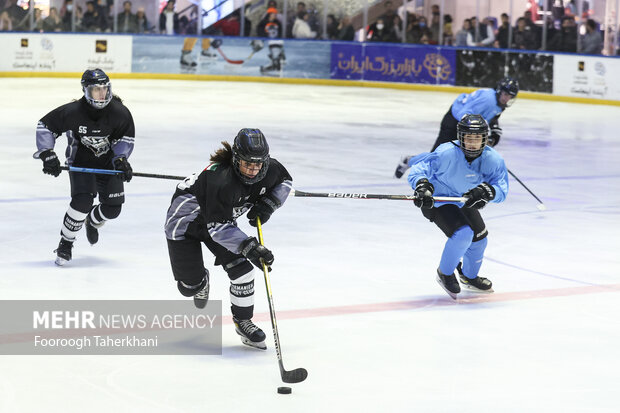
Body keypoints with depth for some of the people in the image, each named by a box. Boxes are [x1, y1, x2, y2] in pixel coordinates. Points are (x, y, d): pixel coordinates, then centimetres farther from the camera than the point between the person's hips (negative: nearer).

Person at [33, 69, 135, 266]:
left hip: (108, 162, 3)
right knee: (83, 201, -24)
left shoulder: (119, 112, -18)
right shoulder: (72, 112, -25)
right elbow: (45, 125, -12)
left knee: (113, 207, -3)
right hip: (81, 161, -3)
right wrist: (48, 155, -18)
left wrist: (121, 159, -17)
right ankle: (65, 244, -6)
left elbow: (127, 137, -3)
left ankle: (92, 222, 36)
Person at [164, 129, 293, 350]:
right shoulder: (221, 180, -41)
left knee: (241, 268, -10)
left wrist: (268, 204, -13)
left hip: (221, 218, 6)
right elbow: (218, 227, -37)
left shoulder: (269, 169, -20)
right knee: (190, 286, -3)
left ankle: (243, 321, 10)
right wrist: (249, 246, -46)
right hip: (185, 218, -6)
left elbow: (285, 181, 5)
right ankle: (201, 280, 35)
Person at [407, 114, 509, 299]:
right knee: (463, 234, -24)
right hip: (437, 199, -6)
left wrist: (486, 191, -43)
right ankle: (445, 273, 2)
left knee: (479, 238, 14)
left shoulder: (493, 159, -20)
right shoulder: (447, 153, -33)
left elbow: (501, 191, -22)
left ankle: (469, 277, 44)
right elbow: (419, 168, -27)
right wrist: (422, 186, -46)